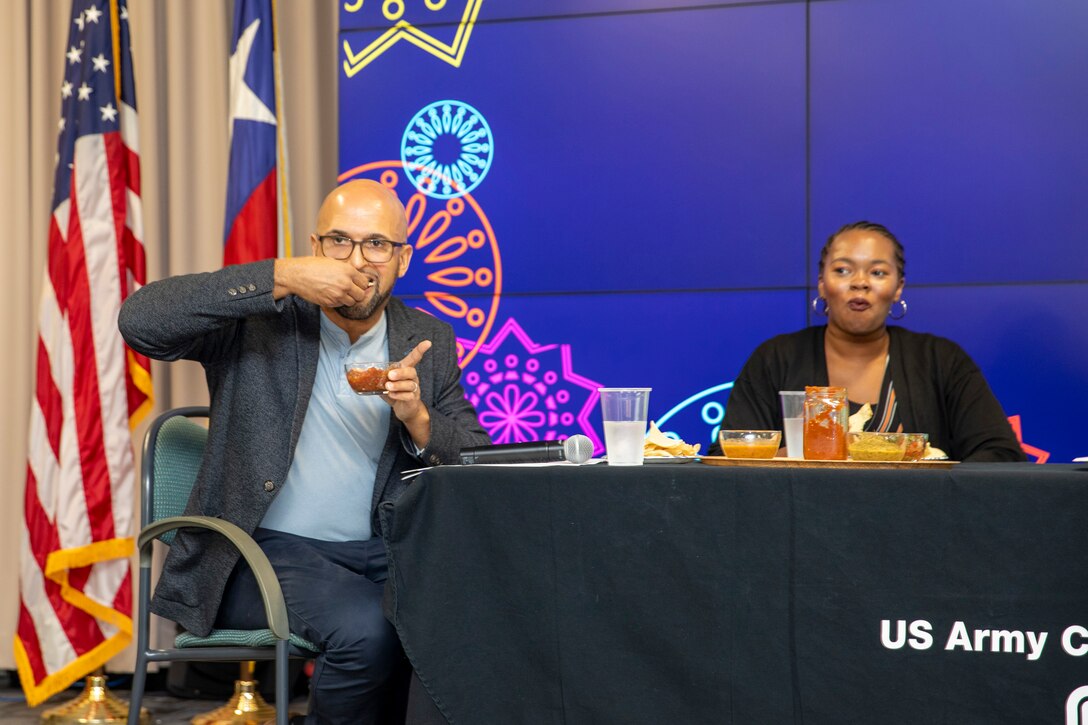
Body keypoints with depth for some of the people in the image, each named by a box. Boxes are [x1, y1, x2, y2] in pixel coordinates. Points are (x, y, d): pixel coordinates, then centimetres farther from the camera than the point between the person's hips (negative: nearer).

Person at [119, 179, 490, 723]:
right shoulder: (260, 320, -1)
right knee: (367, 629, -31)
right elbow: (139, 320, -18)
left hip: (380, 554, 4)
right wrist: (282, 277, -21)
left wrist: (417, 419, -15)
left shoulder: (429, 343, 10)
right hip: (266, 552, -4)